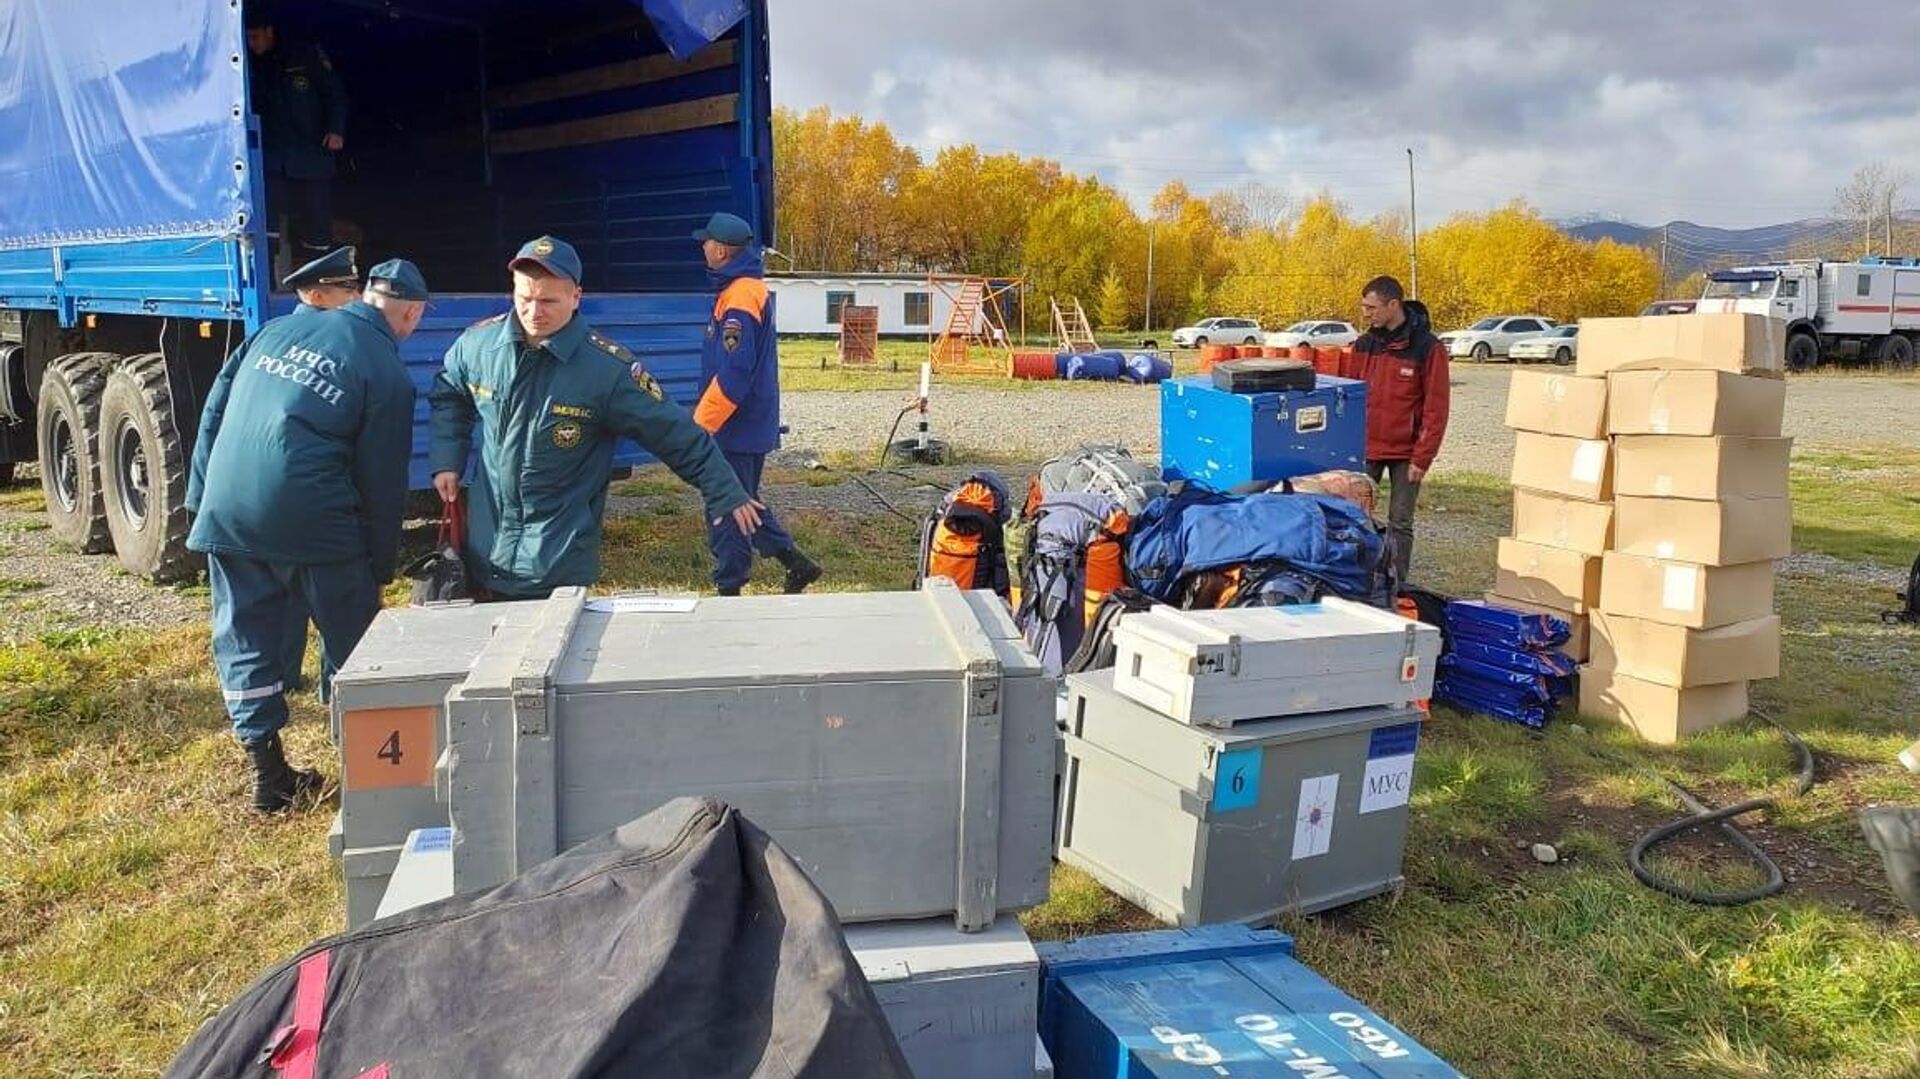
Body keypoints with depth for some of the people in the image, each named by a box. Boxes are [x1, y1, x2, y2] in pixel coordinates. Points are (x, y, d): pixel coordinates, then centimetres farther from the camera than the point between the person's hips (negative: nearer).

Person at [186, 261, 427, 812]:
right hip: (313, 519, -5)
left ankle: (269, 774, 20)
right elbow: (382, 482, -1)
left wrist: (200, 497, 20)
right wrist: (381, 569, 7)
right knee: (353, 647, 11)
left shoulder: (279, 327, 14)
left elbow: (215, 410, 15)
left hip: (226, 512, 5)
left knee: (246, 643, 14)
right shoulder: (388, 373, -1)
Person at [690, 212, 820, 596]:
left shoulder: (738, 298, -19)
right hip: (753, 426, 10)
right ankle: (796, 563, 22)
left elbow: (732, 375, -26)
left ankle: (729, 590, 8)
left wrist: (700, 424, -21)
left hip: (734, 430, -10)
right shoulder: (753, 287, 12)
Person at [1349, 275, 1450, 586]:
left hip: (1405, 452, -4)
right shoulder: (1364, 345, 4)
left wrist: (1422, 458, -11)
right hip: (1365, 449, 4)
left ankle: (1397, 589, 14)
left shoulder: (1428, 348, -9)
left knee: (1400, 523, 4)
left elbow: (1436, 409, -8)